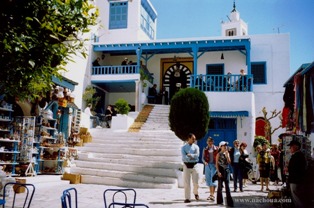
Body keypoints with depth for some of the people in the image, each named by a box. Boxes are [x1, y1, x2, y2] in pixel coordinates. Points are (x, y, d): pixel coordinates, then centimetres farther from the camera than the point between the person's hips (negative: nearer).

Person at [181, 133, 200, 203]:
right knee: (187, 183, 0)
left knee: (196, 182, 1)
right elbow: (184, 157, -11)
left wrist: (190, 155, -17)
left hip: (194, 165, 1)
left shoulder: (196, 147, 6)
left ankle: (196, 193, 31)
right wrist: (192, 157, -14)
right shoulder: (183, 147, 2)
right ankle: (187, 198, 7)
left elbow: (197, 155, -11)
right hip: (187, 165, -1)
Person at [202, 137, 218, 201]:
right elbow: (203, 158, 7)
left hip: (214, 165, -3)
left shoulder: (216, 149, 2)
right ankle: (211, 194, 18)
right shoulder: (205, 149, 9)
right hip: (207, 165, 3)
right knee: (208, 180, 7)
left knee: (213, 180, -13)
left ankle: (213, 195, -17)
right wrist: (204, 162, -12)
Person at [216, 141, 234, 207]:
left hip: (227, 170, 3)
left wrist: (227, 155, -9)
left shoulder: (227, 153, 8)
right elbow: (216, 164, -6)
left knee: (227, 186, -2)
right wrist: (218, 172, -13)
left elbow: (229, 162, -1)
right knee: (220, 186, 5)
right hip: (221, 170, -3)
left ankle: (229, 201, -4)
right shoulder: (219, 154, -3)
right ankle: (219, 201, 15)